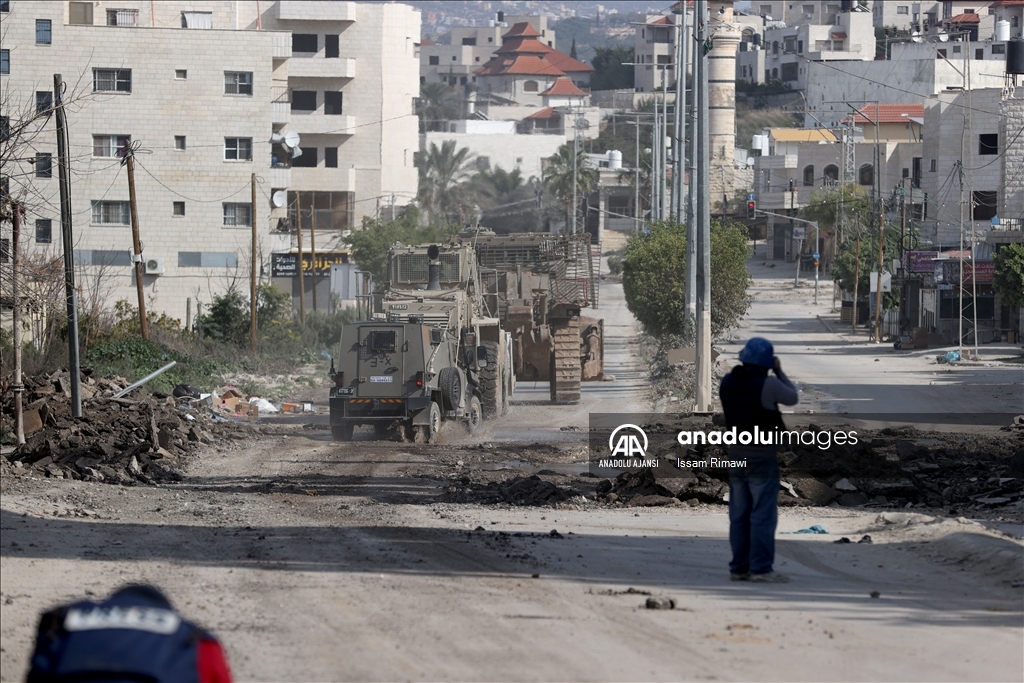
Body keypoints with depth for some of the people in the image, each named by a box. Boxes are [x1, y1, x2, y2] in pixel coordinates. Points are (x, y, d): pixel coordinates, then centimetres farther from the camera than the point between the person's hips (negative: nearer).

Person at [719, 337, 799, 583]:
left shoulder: (727, 382, 2)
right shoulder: (768, 383, -15)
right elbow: (792, 398, 1)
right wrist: (779, 371, 11)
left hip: (736, 452, 6)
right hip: (762, 455, -6)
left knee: (739, 514, 10)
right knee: (763, 514, -4)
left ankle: (739, 567, 12)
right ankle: (761, 568, -7)